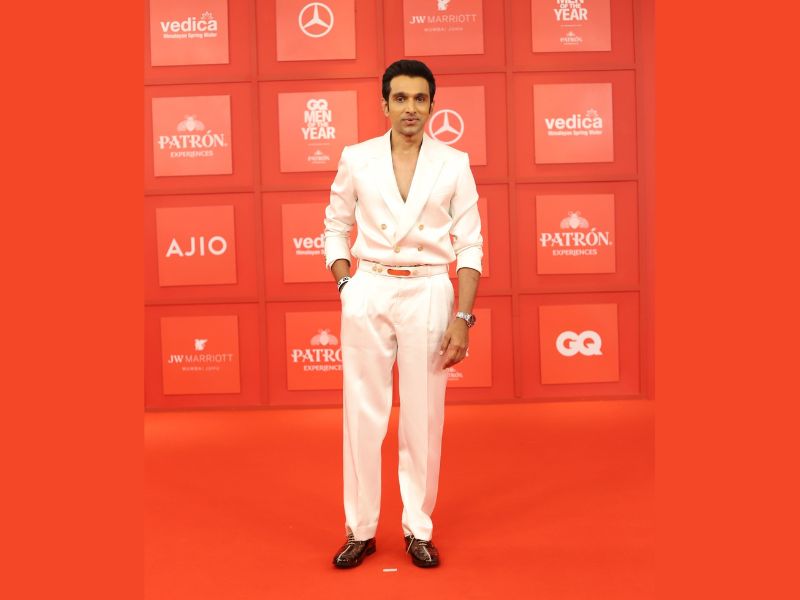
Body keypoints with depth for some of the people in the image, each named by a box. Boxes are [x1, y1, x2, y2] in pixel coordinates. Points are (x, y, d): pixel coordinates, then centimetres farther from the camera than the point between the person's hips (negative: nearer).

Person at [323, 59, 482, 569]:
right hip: (368, 292, 1)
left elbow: (470, 246, 1)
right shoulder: (356, 159, 4)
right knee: (363, 414, 4)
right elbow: (336, 228, 13)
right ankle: (361, 529, 17)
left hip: (428, 293, 0)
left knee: (424, 418, 5)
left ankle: (419, 530, 19)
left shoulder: (454, 163, 2)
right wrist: (345, 287, -1)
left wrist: (462, 317, -6)